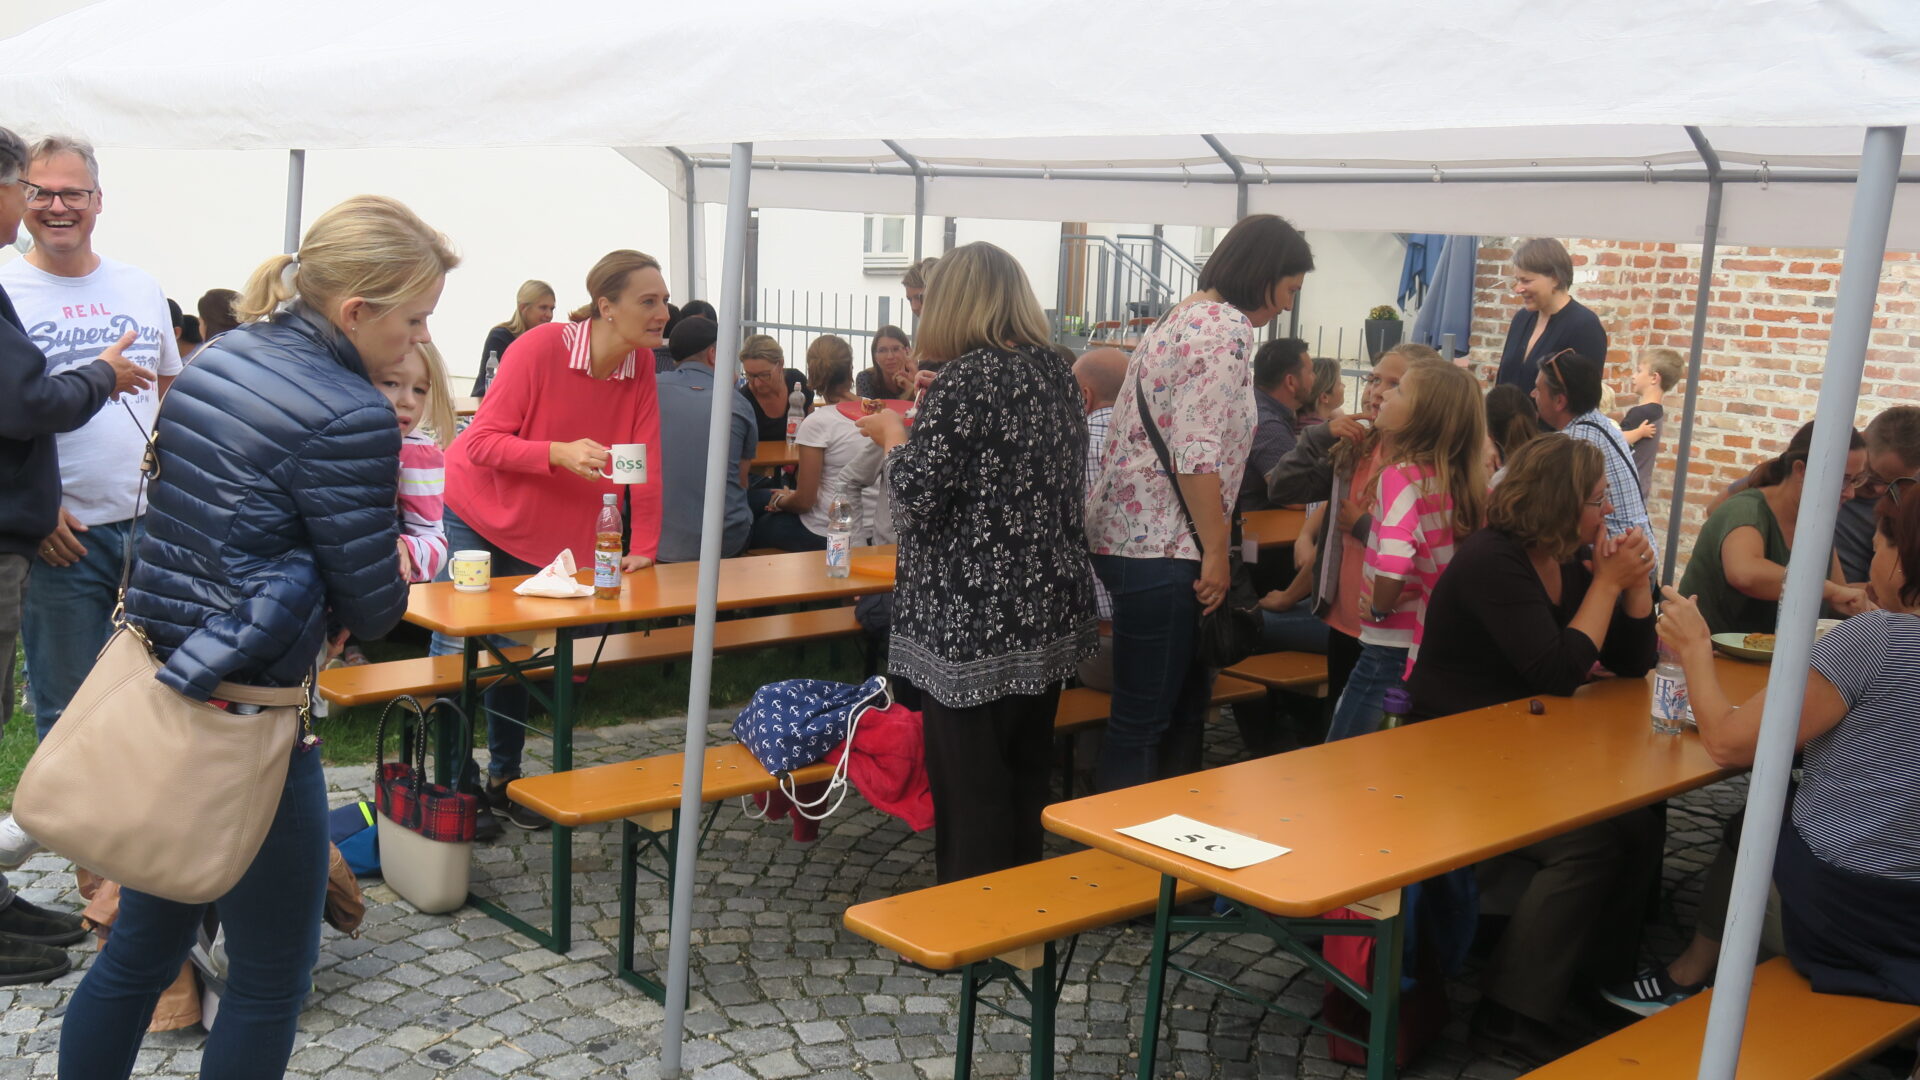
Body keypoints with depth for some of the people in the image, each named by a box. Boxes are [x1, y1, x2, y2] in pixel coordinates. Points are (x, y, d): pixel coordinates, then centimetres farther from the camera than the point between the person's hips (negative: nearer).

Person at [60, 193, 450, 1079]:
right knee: (271, 973, 9)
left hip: (151, 679, 9)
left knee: (144, 943, 23)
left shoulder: (213, 359, 7)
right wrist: (386, 577, 7)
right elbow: (373, 611, -13)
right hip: (238, 719, -8)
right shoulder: (349, 416, -19)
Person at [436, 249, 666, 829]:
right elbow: (480, 442, -24)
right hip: (474, 516, -4)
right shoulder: (539, 348, -25)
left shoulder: (641, 367, -10)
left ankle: (503, 780, 26)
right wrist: (560, 453, -38)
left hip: (546, 537, 4)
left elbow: (646, 464, -7)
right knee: (457, 652, -1)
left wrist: (642, 550, -11)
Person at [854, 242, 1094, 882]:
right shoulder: (1055, 373, 7)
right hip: (1049, 614, 8)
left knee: (970, 788, 3)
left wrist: (893, 435, -1)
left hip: (973, 624, -8)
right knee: (1027, 773, 19)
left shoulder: (962, 382, -17)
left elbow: (916, 501, -19)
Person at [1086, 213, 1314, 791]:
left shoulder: (1181, 316, 19)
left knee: (1186, 706, 18)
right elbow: (1198, 452, -21)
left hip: (1127, 532, 11)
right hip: (1160, 548, -11)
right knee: (1142, 723, -3)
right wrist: (1216, 550, -14)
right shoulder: (1228, 327, -12)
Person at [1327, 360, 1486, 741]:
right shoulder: (1455, 479, 4)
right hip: (1438, 648, 8)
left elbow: (1394, 558, -31)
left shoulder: (1401, 476, -18)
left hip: (1393, 649, -8)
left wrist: (1380, 607, -14)